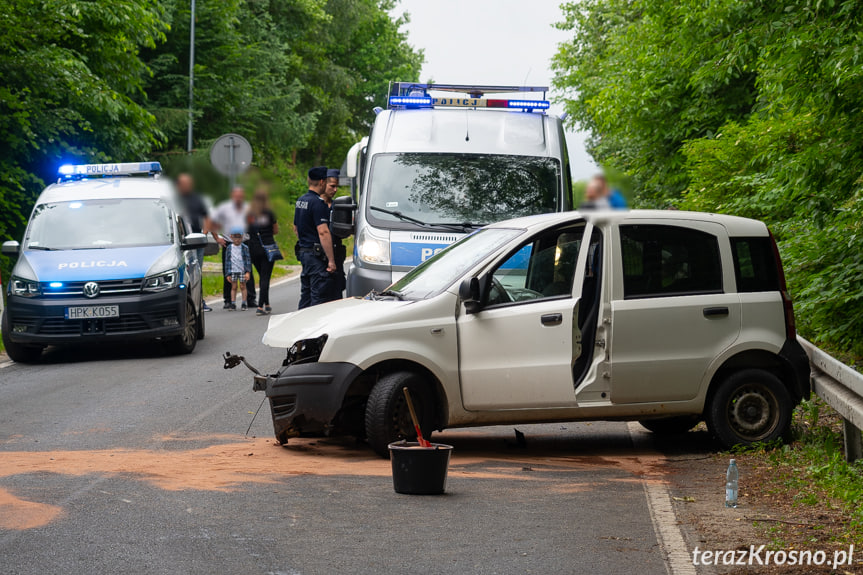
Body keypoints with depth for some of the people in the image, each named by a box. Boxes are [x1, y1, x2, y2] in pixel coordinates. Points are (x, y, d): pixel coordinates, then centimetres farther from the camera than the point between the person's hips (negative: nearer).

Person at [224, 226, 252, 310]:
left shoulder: (244, 248, -1)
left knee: (242, 286, 2)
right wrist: (227, 274, 5)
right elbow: (227, 261, 8)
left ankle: (244, 303, 9)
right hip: (233, 271, 2)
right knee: (233, 287, 3)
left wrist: (248, 272, -10)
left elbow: (248, 260, -1)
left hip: (242, 271, -2)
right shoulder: (229, 248, 5)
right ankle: (233, 304, 7)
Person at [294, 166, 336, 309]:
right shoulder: (318, 203, -16)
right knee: (319, 297, -8)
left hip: (303, 251, 10)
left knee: (306, 295, 13)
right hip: (317, 254, -9)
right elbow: (323, 232, -22)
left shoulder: (301, 200, 14)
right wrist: (331, 260, -21)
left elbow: (296, 228, 25)